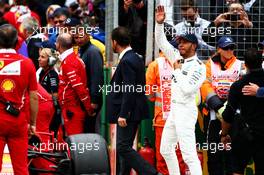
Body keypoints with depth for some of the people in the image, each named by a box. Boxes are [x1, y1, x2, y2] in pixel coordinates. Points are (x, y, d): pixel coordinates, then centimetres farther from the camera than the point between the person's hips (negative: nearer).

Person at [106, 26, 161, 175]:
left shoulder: (127, 61, -17)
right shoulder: (136, 58, 13)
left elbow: (129, 90, -22)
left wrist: (123, 114, -23)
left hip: (129, 112, -10)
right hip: (135, 111, 10)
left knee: (123, 147, -11)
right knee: (126, 147, 15)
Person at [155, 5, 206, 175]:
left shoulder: (199, 67, -13)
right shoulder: (178, 57, 9)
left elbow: (187, 88, -23)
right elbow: (161, 42, 12)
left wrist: (177, 70, -11)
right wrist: (159, 23, -2)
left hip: (186, 110, -9)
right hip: (174, 109, 9)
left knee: (189, 153, -17)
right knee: (166, 149, 17)